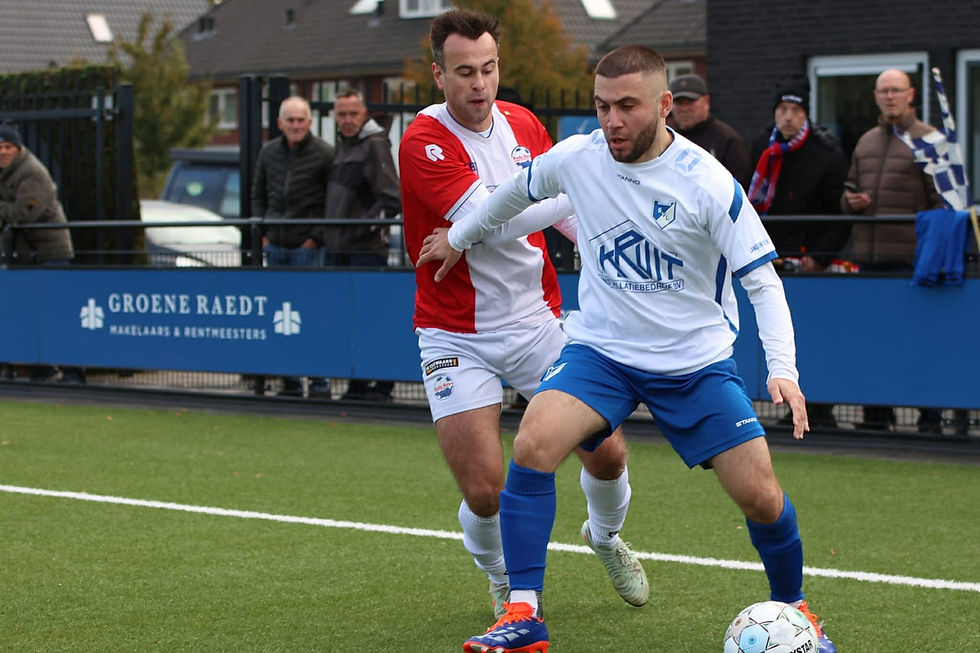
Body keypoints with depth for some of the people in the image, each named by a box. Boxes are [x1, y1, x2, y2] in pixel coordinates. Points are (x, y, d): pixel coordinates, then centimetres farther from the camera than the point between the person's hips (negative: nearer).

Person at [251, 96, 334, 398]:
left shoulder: (325, 154, -5)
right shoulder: (268, 152, 9)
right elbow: (258, 194, 18)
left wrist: (317, 237, -9)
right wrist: (263, 232, 7)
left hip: (307, 246, -5)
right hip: (275, 247, 5)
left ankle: (319, 382, -2)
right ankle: (290, 382, 14)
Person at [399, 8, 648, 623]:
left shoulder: (524, 124, 3)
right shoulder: (424, 142, -16)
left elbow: (561, 208, 19)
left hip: (536, 320, 5)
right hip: (457, 337, -4)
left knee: (606, 451, -3)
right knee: (485, 490, -14)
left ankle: (606, 536, 33)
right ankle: (503, 580, 20)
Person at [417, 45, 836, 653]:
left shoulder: (707, 182, -17)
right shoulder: (575, 158, -8)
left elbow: (762, 280, -14)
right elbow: (516, 192, 16)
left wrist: (783, 369, -27)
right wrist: (459, 238, 28)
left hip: (697, 362, -1)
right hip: (601, 349, 2)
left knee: (761, 497, -7)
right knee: (533, 446, -24)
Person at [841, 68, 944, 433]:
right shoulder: (866, 142, 18)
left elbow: (942, 201, -4)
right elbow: (849, 192, 26)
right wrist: (851, 201, 1)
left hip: (911, 259, -6)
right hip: (869, 258, 6)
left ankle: (930, 420, 3)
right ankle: (876, 418, 15)